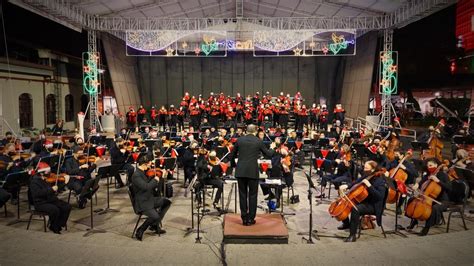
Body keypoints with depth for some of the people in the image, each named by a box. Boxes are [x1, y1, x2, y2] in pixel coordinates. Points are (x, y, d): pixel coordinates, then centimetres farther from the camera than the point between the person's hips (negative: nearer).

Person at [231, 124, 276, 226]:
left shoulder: (239, 140, 2)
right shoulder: (259, 141, -2)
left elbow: (233, 155, 11)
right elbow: (268, 154, 7)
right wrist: (272, 148, 27)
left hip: (240, 171, 2)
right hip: (253, 171, -2)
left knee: (243, 194, 10)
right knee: (252, 195, 8)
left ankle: (244, 218, 14)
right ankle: (251, 219, 12)